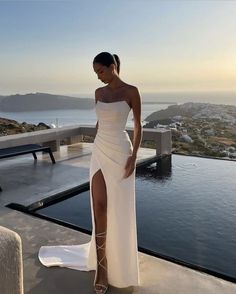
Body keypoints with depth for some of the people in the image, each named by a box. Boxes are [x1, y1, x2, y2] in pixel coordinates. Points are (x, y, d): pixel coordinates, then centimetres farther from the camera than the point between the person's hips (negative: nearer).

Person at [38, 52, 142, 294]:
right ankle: (102, 264, 10)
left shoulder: (131, 91, -6)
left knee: (120, 209, 6)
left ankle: (119, 260, 30)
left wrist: (134, 156, -11)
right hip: (99, 153, 5)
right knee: (100, 206, -1)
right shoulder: (99, 93, 9)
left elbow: (138, 125, -4)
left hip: (120, 153, -4)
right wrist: (96, 150, 16)